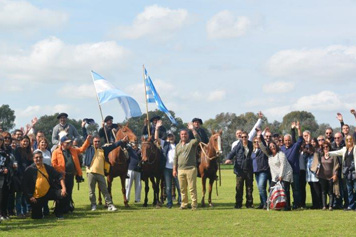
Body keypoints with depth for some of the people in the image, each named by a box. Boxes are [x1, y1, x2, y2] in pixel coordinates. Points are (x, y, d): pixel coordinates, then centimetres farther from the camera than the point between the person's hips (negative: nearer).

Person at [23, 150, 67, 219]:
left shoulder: (48, 168, 5)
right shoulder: (29, 170, -6)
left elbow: (59, 176, 2)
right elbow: (25, 185, -7)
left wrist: (63, 188, -13)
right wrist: (30, 197, -14)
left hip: (48, 192, 2)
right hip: (36, 197, -2)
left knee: (61, 194, -22)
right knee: (37, 216, -3)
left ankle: (59, 214, -2)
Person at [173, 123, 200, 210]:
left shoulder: (192, 143, 3)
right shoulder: (178, 145, 17)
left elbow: (198, 139, -21)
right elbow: (175, 158, 16)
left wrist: (192, 129, -24)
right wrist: (174, 169, 10)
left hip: (190, 169, -5)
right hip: (180, 170, 5)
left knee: (192, 188, -6)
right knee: (182, 189, 9)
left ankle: (194, 205, -3)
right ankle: (184, 204, 17)